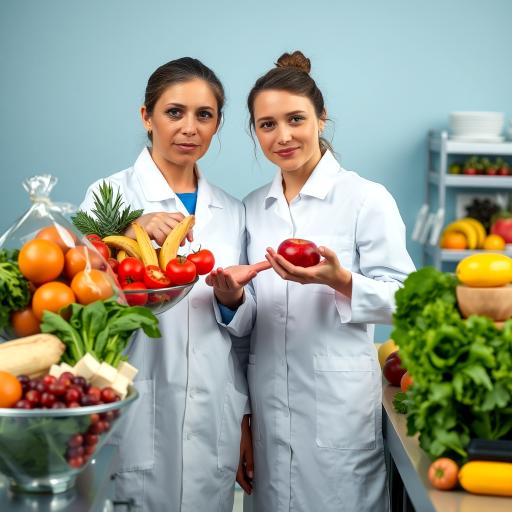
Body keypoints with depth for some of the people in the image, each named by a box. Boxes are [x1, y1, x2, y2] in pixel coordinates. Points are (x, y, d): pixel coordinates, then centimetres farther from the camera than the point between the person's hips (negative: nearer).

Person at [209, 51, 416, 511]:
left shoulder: (368, 199, -6)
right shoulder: (253, 208, 10)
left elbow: (400, 301, -10)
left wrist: (340, 280, -24)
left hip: (339, 402, -5)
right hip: (268, 399, 5)